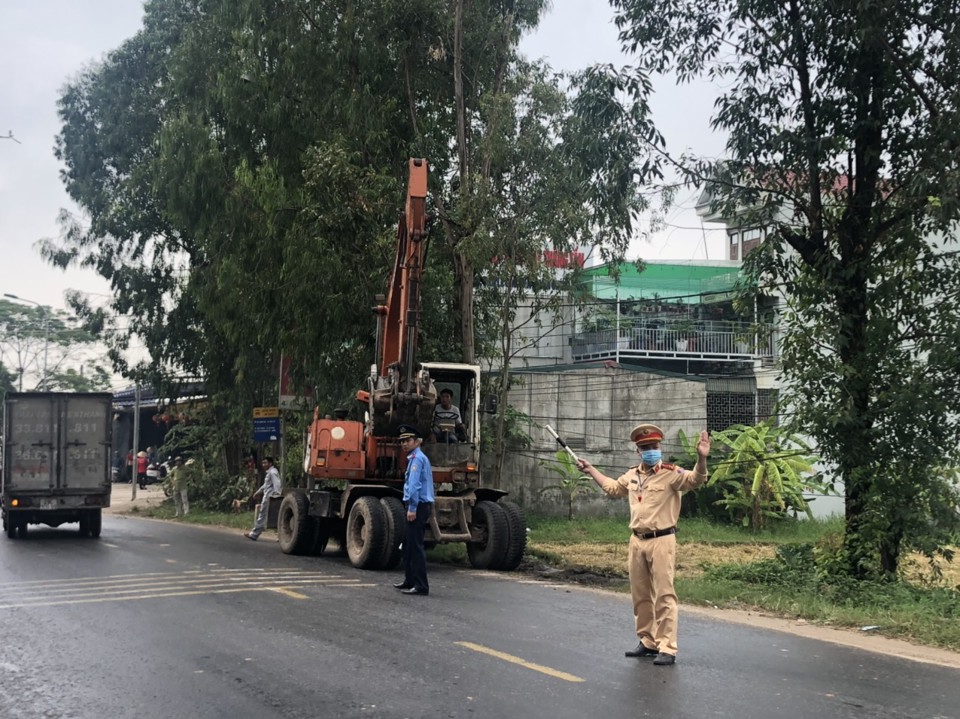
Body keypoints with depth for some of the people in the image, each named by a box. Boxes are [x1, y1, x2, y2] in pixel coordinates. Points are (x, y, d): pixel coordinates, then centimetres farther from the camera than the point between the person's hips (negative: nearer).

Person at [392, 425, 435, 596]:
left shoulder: (417, 458, -12)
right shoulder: (420, 458, 19)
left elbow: (414, 485, -20)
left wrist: (412, 508, -23)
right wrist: (429, 509, 24)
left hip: (418, 505, -10)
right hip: (423, 505, 10)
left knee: (416, 546, -9)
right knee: (408, 543, 18)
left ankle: (421, 586, -9)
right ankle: (409, 581, 26)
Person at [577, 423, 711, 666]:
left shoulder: (671, 474, -8)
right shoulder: (632, 475, 12)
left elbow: (696, 479, -23)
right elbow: (612, 487, 31)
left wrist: (702, 458, -40)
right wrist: (590, 470, 37)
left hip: (661, 541, -7)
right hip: (637, 541, 7)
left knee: (663, 596, -7)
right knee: (640, 596, 13)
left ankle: (667, 648, -6)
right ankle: (647, 642, 24)